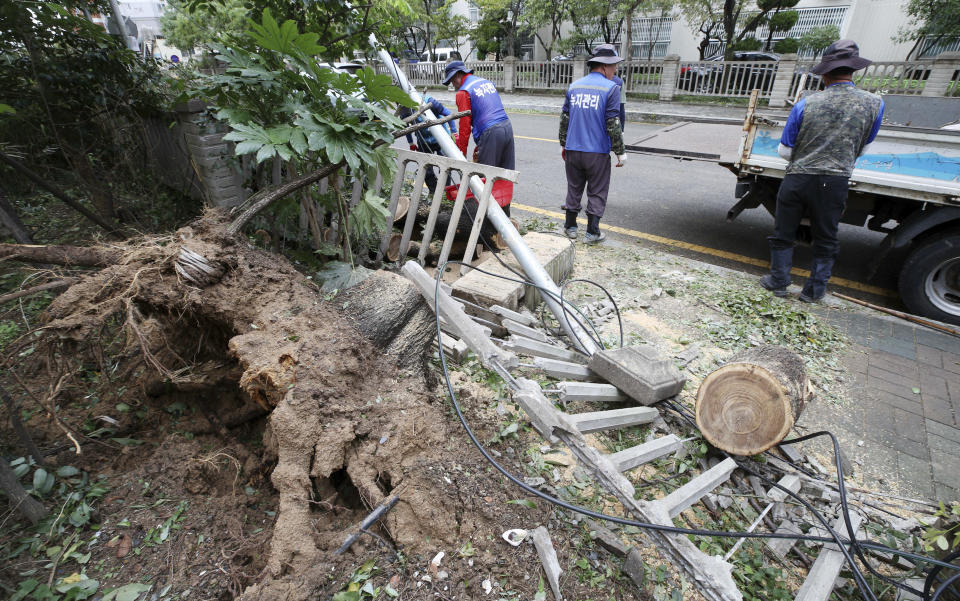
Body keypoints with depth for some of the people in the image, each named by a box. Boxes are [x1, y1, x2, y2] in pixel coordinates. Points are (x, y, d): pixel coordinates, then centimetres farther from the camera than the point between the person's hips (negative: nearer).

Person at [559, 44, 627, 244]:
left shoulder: (574, 86, 9)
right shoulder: (611, 88, -7)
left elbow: (564, 118, 12)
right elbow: (613, 124, -11)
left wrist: (563, 144, 22)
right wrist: (620, 152, -3)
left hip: (572, 150, 5)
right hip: (598, 152, -4)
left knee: (574, 189, 16)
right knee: (596, 192, 6)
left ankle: (570, 227, 24)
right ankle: (592, 232, 12)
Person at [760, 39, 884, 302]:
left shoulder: (806, 104, -6)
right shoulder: (874, 104, -1)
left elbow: (784, 150, 0)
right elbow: (861, 150, 10)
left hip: (798, 179, -1)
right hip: (835, 182, 1)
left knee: (783, 234, 13)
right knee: (825, 240, 14)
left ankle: (778, 282, 20)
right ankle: (814, 290, 22)